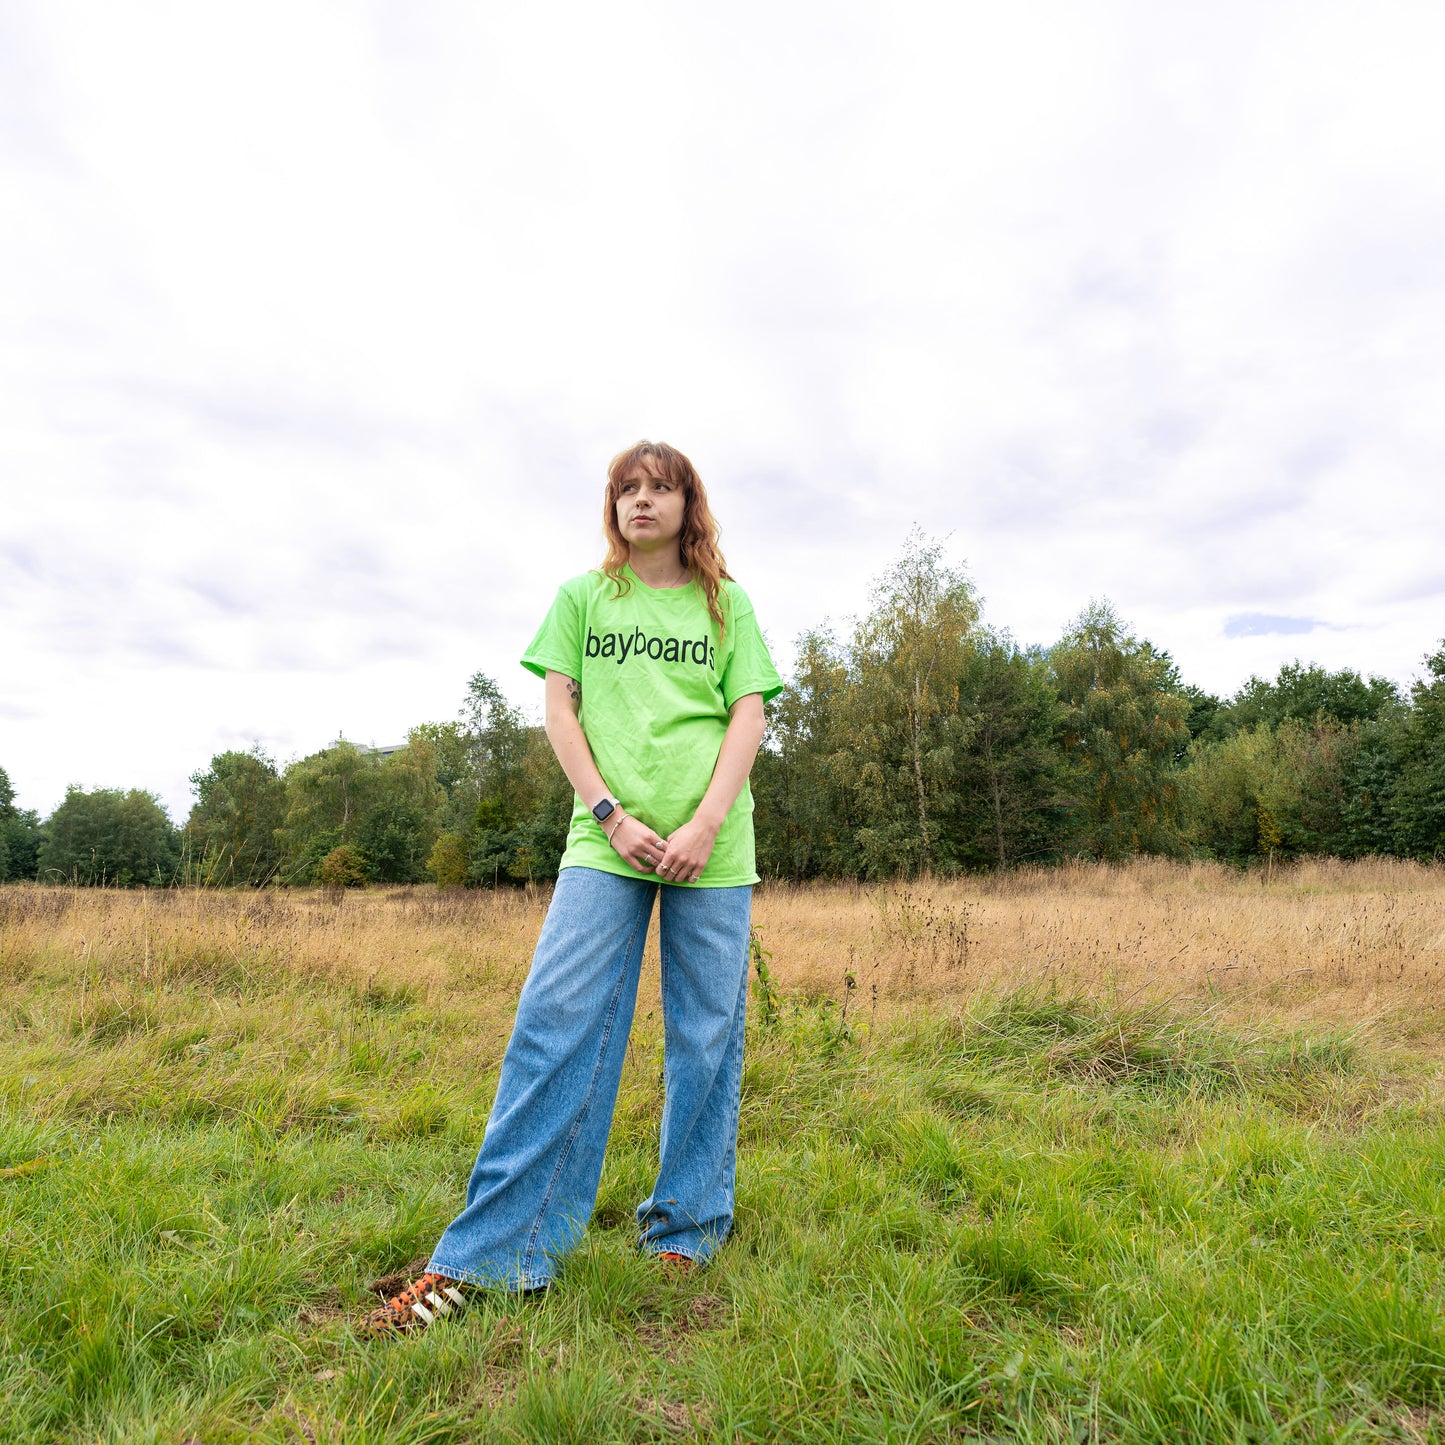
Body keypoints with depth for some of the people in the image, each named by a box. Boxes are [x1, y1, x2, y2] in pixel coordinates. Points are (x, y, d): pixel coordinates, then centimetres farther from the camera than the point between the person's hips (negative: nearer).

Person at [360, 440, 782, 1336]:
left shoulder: (728, 606, 12)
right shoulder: (582, 597, 14)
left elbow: (749, 716, 3)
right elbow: (559, 709, 6)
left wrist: (706, 824, -11)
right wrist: (611, 813, -7)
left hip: (711, 845, 1)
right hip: (607, 838, 0)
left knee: (707, 1036, 4)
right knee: (557, 1017, -8)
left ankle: (685, 1234, 21)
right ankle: (486, 1254, 0)